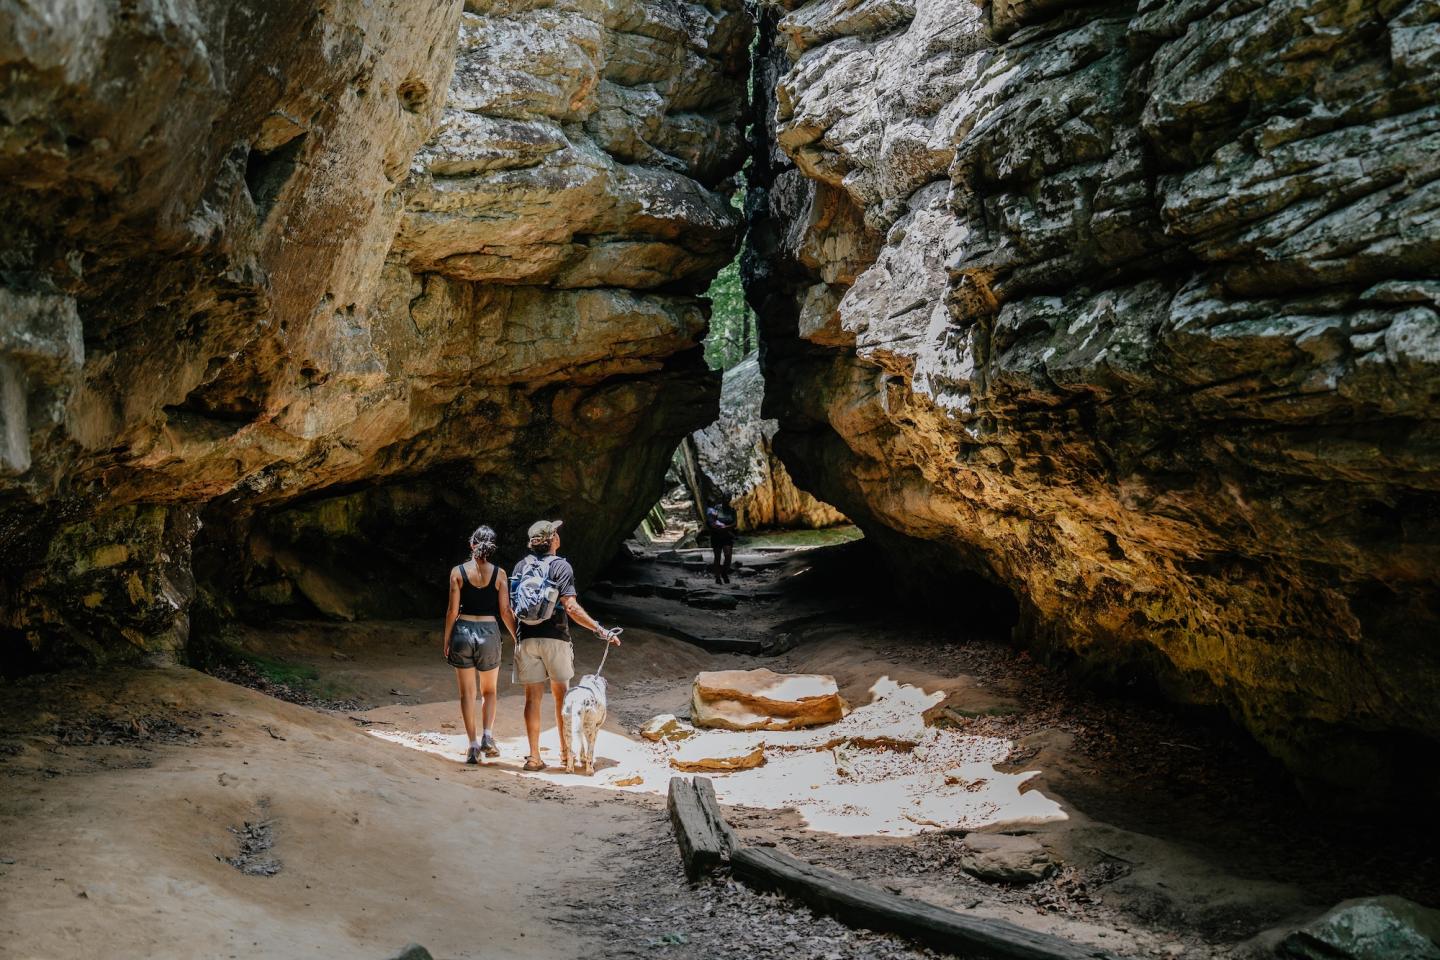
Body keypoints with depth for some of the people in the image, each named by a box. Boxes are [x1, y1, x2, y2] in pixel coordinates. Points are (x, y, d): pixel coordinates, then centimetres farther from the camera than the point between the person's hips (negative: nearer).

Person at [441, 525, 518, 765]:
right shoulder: (499, 574, -3)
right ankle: (488, 736, 1)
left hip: (463, 631, 0)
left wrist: (446, 640, 5)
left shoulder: (458, 572, -4)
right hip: (489, 632, 0)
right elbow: (505, 612, -2)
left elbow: (452, 610, -4)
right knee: (489, 691, 18)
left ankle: (473, 745, 5)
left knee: (467, 693, 8)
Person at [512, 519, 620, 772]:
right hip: (555, 638, -3)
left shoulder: (521, 566, 6)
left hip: (527, 639, 3)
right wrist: (600, 631, -19)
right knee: (561, 695, 12)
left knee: (533, 697, 6)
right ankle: (566, 752, 20)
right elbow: (571, 607, -18)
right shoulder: (561, 567, -9)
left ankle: (534, 756, 4)